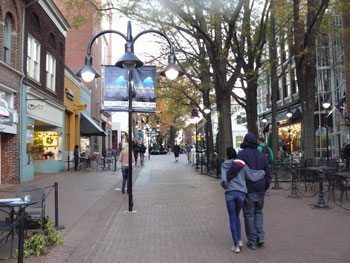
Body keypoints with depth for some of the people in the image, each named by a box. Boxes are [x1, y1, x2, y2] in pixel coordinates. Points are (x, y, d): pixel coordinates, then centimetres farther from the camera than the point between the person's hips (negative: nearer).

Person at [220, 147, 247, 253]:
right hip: (241, 193, 2)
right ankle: (239, 240, 16)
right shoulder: (241, 163, 10)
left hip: (230, 193, -2)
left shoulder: (224, 165, 6)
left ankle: (236, 246, 6)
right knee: (236, 216, 23)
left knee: (232, 218, 7)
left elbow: (223, 179, -5)